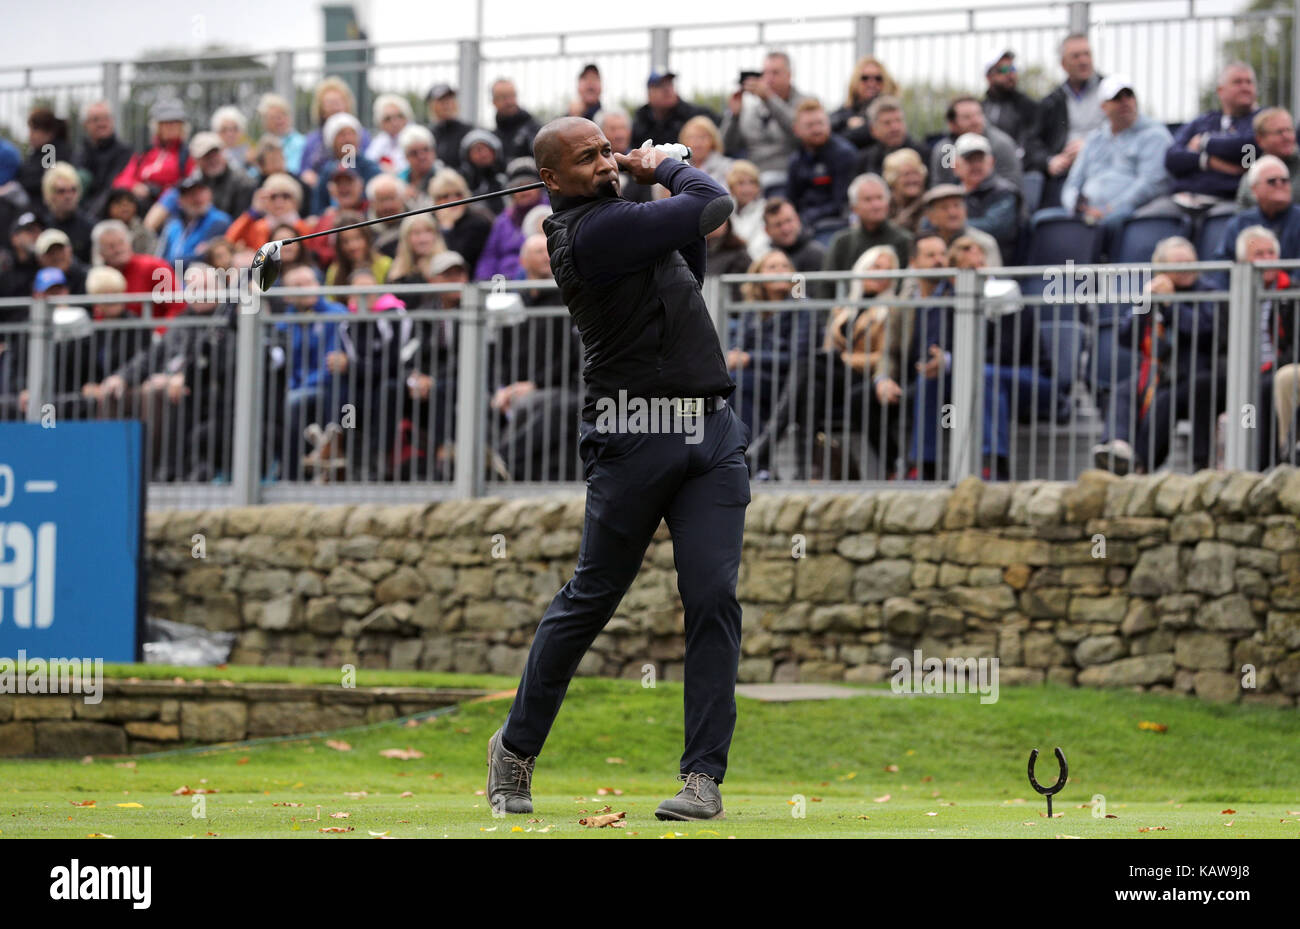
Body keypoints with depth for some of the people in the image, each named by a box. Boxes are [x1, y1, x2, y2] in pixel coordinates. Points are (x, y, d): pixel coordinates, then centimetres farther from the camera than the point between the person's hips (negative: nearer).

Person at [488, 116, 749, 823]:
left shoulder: (616, 217, 15)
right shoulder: (594, 231, -14)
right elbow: (715, 205, -12)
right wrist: (664, 169, 8)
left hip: (711, 431, 7)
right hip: (633, 440, -7)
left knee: (713, 597, -5)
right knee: (591, 596, 2)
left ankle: (704, 773, -5)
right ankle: (515, 747, 20)